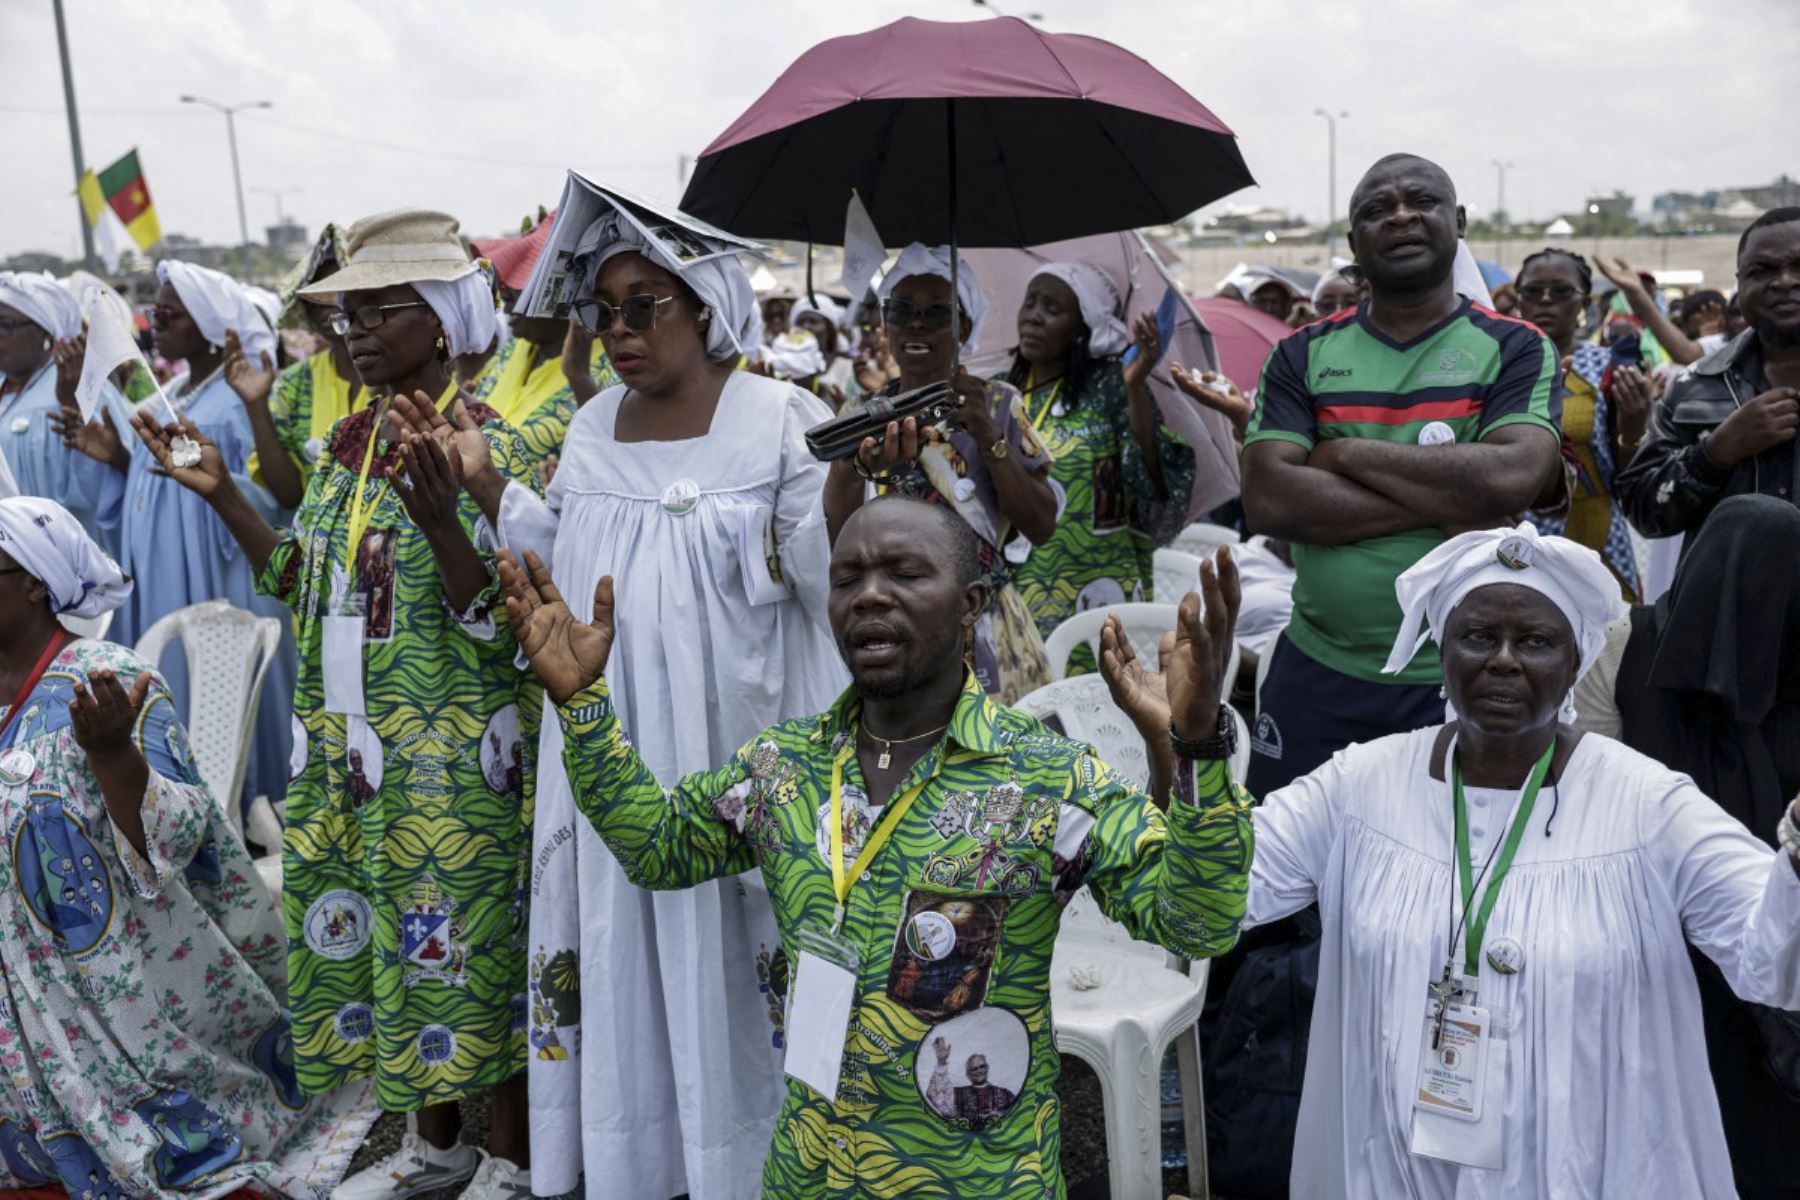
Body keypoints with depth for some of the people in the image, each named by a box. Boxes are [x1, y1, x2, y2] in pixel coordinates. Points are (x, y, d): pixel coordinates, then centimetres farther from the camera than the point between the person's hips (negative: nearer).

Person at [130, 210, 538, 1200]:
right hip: (347, 750, 8)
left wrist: (438, 519, -33)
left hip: (451, 760, -7)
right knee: (377, 939, 16)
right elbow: (304, 585, 13)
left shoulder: (487, 450, -13)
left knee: (467, 942, 2)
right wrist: (219, 493, 6)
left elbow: (496, 623, -18)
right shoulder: (348, 443, 9)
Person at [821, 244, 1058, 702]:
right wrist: (855, 467, -32)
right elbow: (838, 535, -11)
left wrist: (986, 435, -19)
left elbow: (1041, 526, -7)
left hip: (987, 630, 0)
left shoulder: (997, 403, 2)